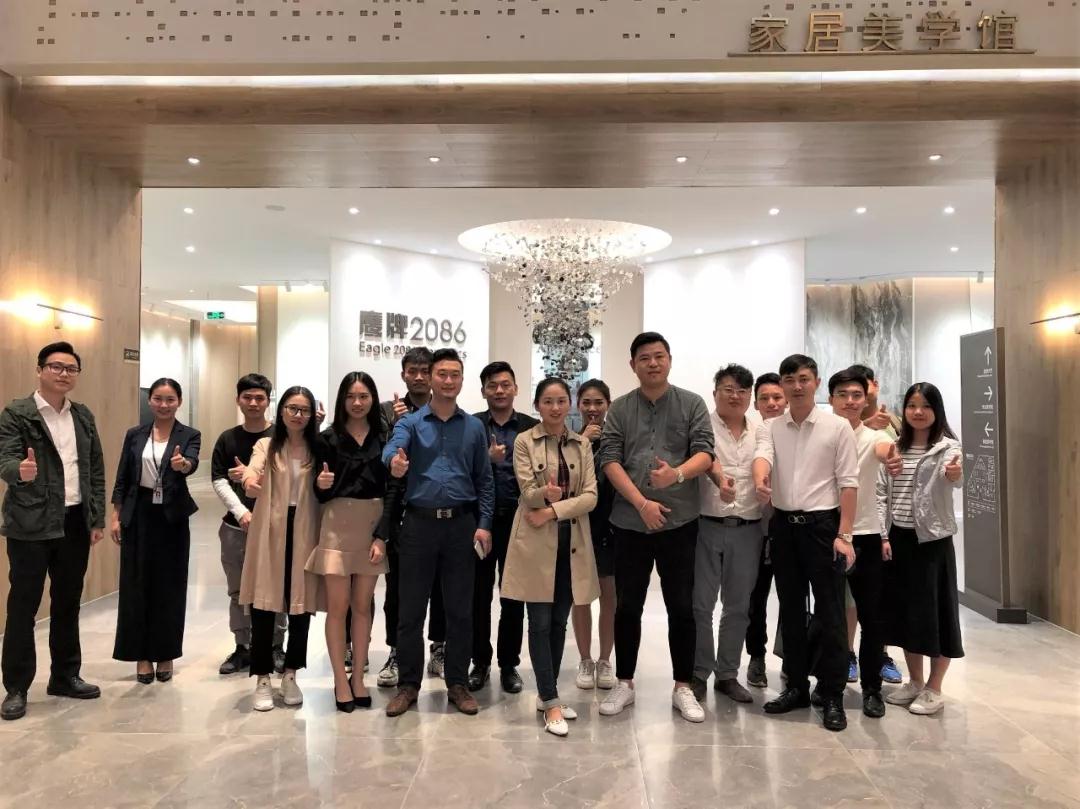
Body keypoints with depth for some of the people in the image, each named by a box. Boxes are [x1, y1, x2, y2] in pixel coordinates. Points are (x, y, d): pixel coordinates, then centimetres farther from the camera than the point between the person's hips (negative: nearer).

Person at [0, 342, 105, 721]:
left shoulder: (83, 416, 9)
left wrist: (97, 518, 7)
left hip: (75, 523, 5)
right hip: (31, 525, -5)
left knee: (68, 603, 14)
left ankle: (66, 676, 26)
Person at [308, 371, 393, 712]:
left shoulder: (385, 438, 1)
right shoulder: (329, 438, 0)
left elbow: (392, 490, -1)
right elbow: (320, 495, 2)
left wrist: (382, 536, -7)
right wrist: (321, 485, -21)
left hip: (375, 527, 1)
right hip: (338, 527, -1)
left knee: (363, 606, 9)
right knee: (338, 606, 1)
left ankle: (358, 678, 19)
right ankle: (340, 681, 12)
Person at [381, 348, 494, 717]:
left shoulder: (474, 427, 8)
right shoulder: (411, 421, 2)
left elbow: (484, 481, 8)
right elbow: (393, 448, -21)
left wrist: (484, 525, -2)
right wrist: (394, 461, -46)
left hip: (461, 524, 1)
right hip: (420, 523, -1)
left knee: (460, 609, 8)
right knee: (411, 609, 6)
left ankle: (457, 684, 22)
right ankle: (408, 684, 20)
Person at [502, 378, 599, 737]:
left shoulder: (582, 444, 7)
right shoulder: (524, 442, -2)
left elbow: (590, 496, -2)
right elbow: (528, 494, -7)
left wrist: (553, 511, -13)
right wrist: (543, 492, -25)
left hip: (572, 541, 4)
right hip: (536, 541, -3)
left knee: (560, 621, 11)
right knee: (540, 622, -1)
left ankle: (546, 694, 24)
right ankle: (551, 702, 6)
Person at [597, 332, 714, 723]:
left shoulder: (692, 404, 3)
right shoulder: (619, 409, 5)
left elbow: (705, 454, -6)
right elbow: (610, 460, -3)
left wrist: (677, 474, -27)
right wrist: (642, 503, -13)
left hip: (680, 522, -1)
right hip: (629, 522, 1)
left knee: (681, 607, 6)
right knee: (627, 607, 9)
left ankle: (683, 688, 20)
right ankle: (624, 683, 24)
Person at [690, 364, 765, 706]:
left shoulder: (761, 432, 11)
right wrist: (720, 479, -41)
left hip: (748, 530, 4)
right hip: (707, 526, -3)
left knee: (738, 606, 11)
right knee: (701, 604, 2)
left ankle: (728, 674, 24)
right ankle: (699, 673, 16)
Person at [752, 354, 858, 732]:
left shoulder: (838, 427, -2)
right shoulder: (770, 427, 6)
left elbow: (848, 483, -5)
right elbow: (762, 456, -15)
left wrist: (844, 534, -11)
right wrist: (760, 480, -39)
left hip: (822, 523, -3)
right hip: (784, 525, 4)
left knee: (829, 613, 1)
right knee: (790, 610, 12)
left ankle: (833, 695, 12)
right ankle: (796, 686, 25)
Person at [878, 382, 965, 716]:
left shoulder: (948, 447, -7)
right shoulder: (894, 447, 6)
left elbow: (955, 481, -28)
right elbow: (881, 493, 5)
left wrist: (954, 475, -51)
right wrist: (882, 535, -4)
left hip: (932, 539, -4)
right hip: (897, 539, 4)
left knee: (935, 610, 1)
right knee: (905, 609, 11)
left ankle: (934, 689, 16)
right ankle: (914, 682, 26)